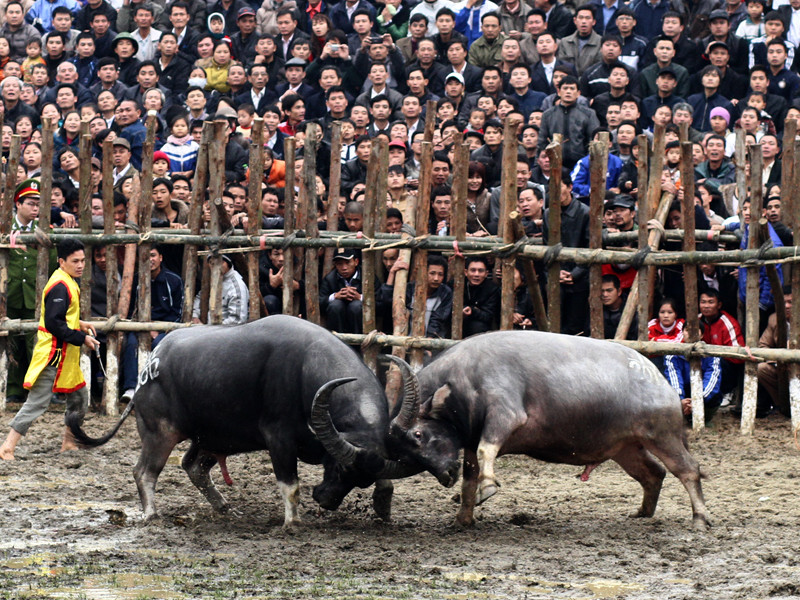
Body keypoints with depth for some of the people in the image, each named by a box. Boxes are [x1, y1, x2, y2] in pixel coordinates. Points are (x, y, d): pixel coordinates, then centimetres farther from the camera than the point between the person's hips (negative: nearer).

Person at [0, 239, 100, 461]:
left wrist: (79, 324, 10)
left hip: (67, 355, 10)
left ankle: (69, 442, 30)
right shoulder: (60, 287, -19)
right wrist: (82, 339, -21)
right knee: (37, 402, -11)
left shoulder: (69, 282, 12)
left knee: (79, 397, 18)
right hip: (53, 354, -10)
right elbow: (54, 324, -25)